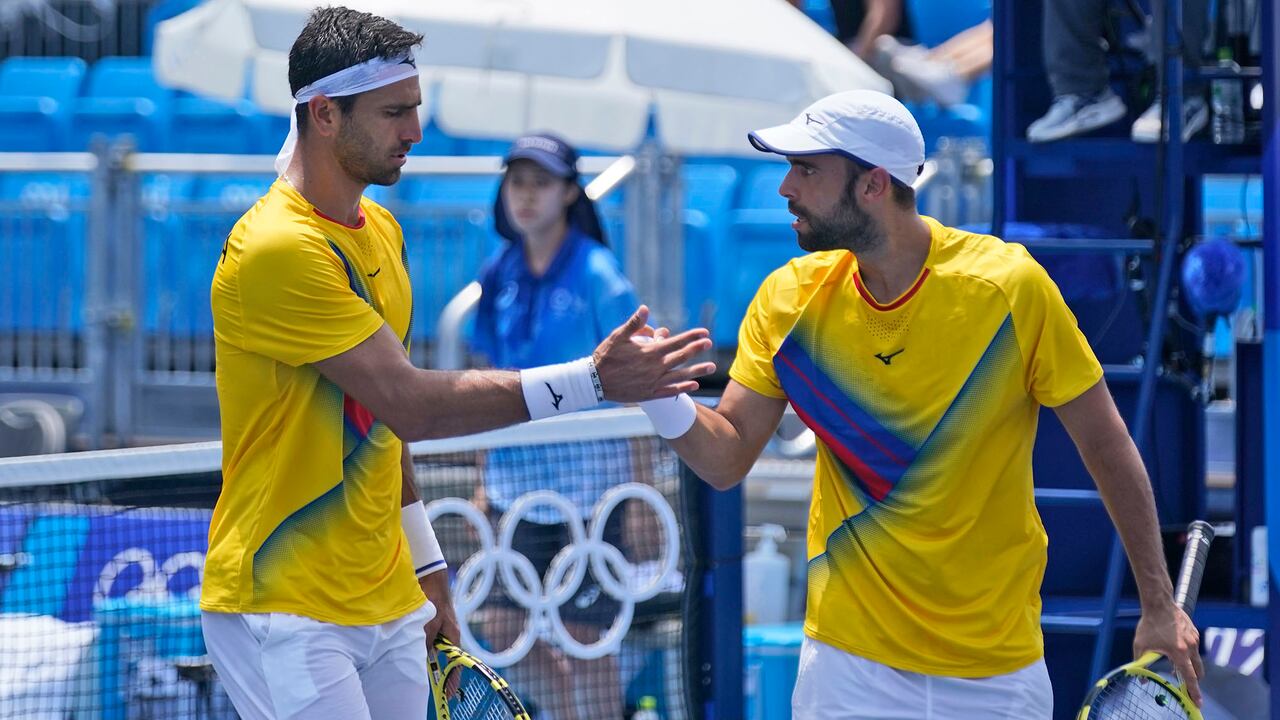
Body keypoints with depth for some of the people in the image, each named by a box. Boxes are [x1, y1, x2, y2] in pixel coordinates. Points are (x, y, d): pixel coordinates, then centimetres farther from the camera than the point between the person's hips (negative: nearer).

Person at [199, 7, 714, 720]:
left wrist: (425, 564, 20)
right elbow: (410, 404, -22)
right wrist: (593, 381, -22)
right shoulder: (278, 248, -18)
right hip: (286, 612, -8)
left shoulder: (381, 231, 12)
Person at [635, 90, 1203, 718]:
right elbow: (727, 461, -3)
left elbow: (1105, 443, -6)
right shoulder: (791, 298, -4)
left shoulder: (1009, 284, -14)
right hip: (850, 662, 2)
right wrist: (663, 397, -24)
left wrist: (1159, 604, -5)